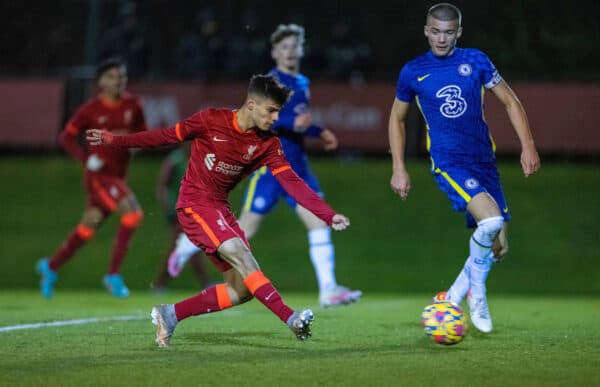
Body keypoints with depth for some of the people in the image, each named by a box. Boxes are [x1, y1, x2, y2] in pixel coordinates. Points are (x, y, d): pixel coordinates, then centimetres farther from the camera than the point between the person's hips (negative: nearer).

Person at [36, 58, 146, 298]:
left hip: (117, 175, 6)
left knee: (88, 228, 13)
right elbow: (67, 137, 1)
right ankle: (113, 275, -16)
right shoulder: (91, 110, -7)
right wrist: (85, 158, -14)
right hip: (99, 174, -6)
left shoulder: (132, 105, 4)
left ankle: (51, 266, 34)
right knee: (133, 213, -23)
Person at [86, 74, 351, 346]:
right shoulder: (211, 120, -12)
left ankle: (170, 315, 9)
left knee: (242, 290, -2)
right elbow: (167, 136, -1)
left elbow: (292, 182, -8)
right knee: (241, 256, -26)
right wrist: (114, 140, 2)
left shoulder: (268, 144, -1)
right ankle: (291, 318, -34)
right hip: (194, 204, -6)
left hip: (220, 208, 7)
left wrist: (329, 216, -19)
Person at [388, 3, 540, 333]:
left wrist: (528, 146, 0)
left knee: (497, 246, 2)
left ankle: (452, 299, 23)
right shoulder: (413, 72, 0)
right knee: (490, 220, -28)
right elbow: (397, 117, 13)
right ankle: (477, 294, -5)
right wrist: (398, 168, 7)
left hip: (484, 160, 4)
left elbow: (510, 101, 9)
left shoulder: (475, 61, 3)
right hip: (448, 164, -4)